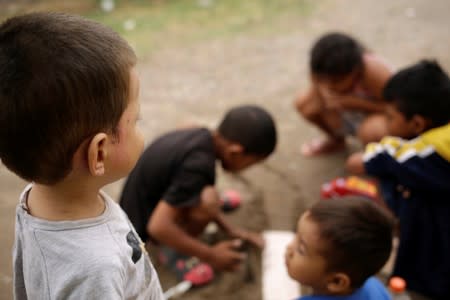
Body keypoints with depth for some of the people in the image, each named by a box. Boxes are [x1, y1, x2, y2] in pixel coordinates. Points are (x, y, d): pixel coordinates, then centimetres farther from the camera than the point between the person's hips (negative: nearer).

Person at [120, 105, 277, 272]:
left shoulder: (200, 136, -6)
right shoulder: (198, 165, -32)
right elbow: (158, 226, -35)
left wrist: (229, 229, 7)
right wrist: (210, 255, -24)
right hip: (144, 224, -9)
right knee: (208, 200, -29)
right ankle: (176, 252, -6)